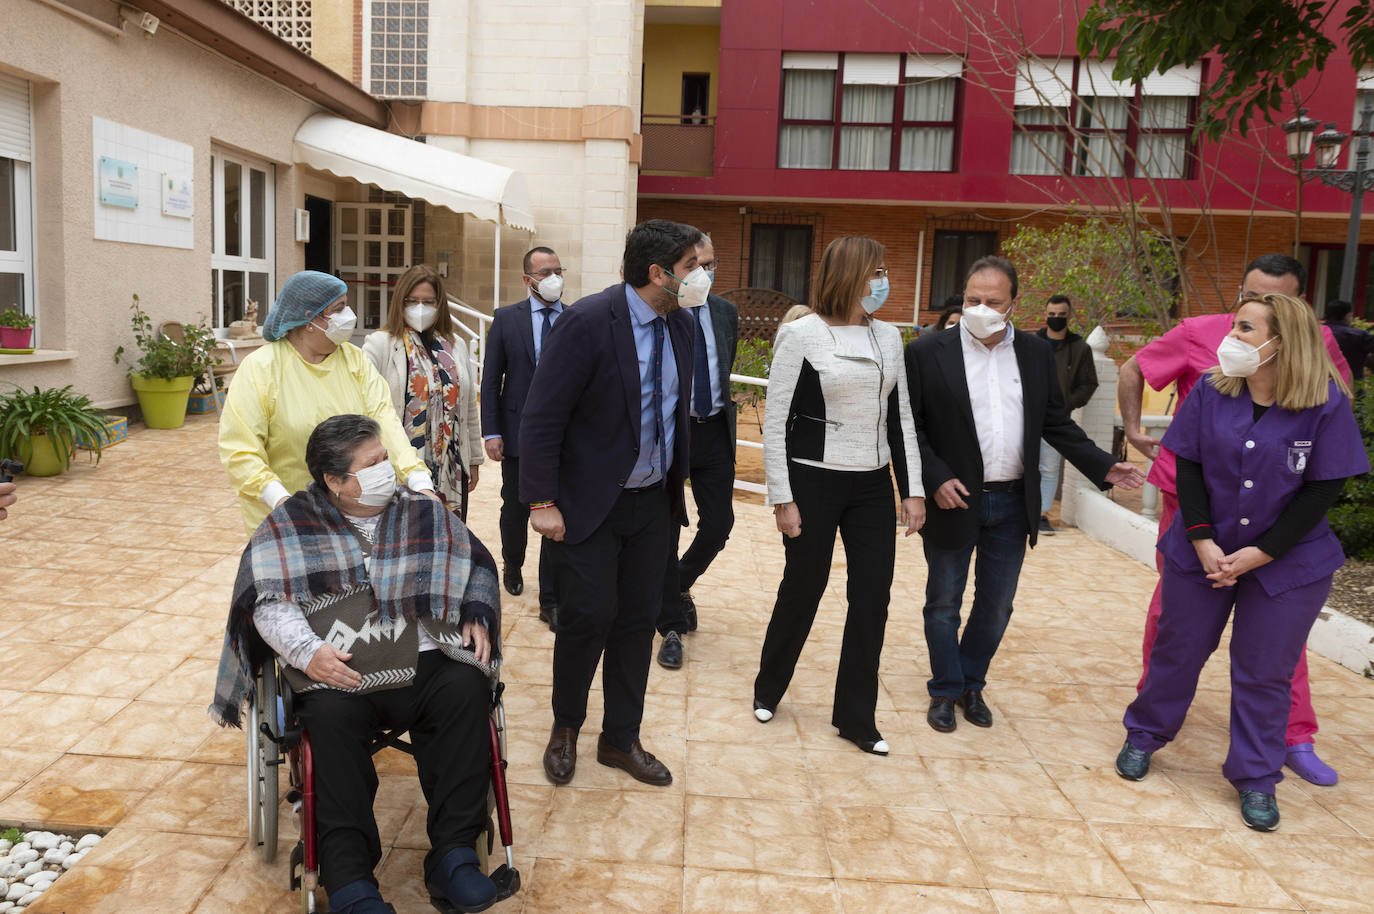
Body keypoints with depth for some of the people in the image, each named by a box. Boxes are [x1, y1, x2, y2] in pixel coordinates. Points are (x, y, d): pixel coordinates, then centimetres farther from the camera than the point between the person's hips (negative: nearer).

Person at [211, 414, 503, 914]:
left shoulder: (424, 513, 15)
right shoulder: (290, 526, 9)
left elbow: (477, 567, 22)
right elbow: (269, 602, 4)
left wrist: (477, 616, 4)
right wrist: (307, 651, -12)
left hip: (423, 665, 2)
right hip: (338, 673, -1)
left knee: (467, 688, -29)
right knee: (331, 717, -34)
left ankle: (453, 855, -23)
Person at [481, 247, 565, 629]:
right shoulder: (506, 318, 1)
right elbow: (491, 379, 0)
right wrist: (491, 432, -6)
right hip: (518, 433, 1)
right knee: (515, 510, 16)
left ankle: (550, 601, 7)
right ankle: (513, 567, 43)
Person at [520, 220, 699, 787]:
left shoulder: (680, 325, 4)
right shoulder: (588, 321, -17)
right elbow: (542, 417, -17)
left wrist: (676, 484, 12)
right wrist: (541, 501, -17)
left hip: (651, 501, 6)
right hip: (588, 503, -6)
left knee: (639, 618, 10)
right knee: (589, 614, -2)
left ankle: (621, 740, 27)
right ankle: (566, 729, 25)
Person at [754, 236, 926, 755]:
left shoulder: (887, 338, 7)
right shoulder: (801, 335, -9)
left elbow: (900, 418, 11)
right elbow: (775, 422, -8)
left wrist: (913, 490, 7)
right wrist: (782, 498, -11)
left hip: (872, 485, 5)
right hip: (813, 482, -5)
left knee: (873, 595, 4)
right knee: (803, 589, 6)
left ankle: (855, 716, 19)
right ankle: (768, 689, 32)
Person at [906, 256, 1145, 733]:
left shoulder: (1036, 353, 4)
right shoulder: (928, 352, -8)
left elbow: (1056, 423, 9)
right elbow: (910, 426, -7)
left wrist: (1102, 466, -1)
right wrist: (937, 479, -18)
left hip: (1012, 504, 4)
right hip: (954, 500, -3)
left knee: (996, 605, 14)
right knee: (943, 603, 10)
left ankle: (971, 683, 34)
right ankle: (945, 691, 27)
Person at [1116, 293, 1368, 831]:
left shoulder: (1326, 401, -12)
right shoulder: (1212, 391, -5)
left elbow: (1324, 488, -10)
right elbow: (1188, 467, -3)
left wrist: (1261, 552, -15)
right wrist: (1202, 540, -12)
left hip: (1286, 561, -2)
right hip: (1203, 551, 2)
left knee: (1265, 672, 8)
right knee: (1178, 650, 12)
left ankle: (1255, 778, 24)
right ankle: (1144, 735, 33)